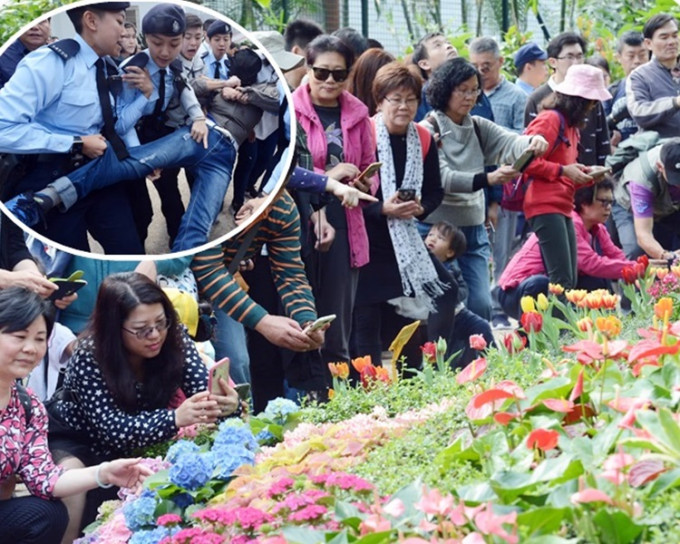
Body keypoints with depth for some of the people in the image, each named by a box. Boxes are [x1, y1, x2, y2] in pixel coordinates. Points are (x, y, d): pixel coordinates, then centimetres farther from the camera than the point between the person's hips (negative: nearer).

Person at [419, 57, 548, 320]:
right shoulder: (429, 130, -8)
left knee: (481, 305, 2)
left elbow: (509, 142, -9)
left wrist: (532, 142, -33)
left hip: (473, 230, 5)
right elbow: (443, 178, -21)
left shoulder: (479, 128, 9)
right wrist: (488, 178, -36)